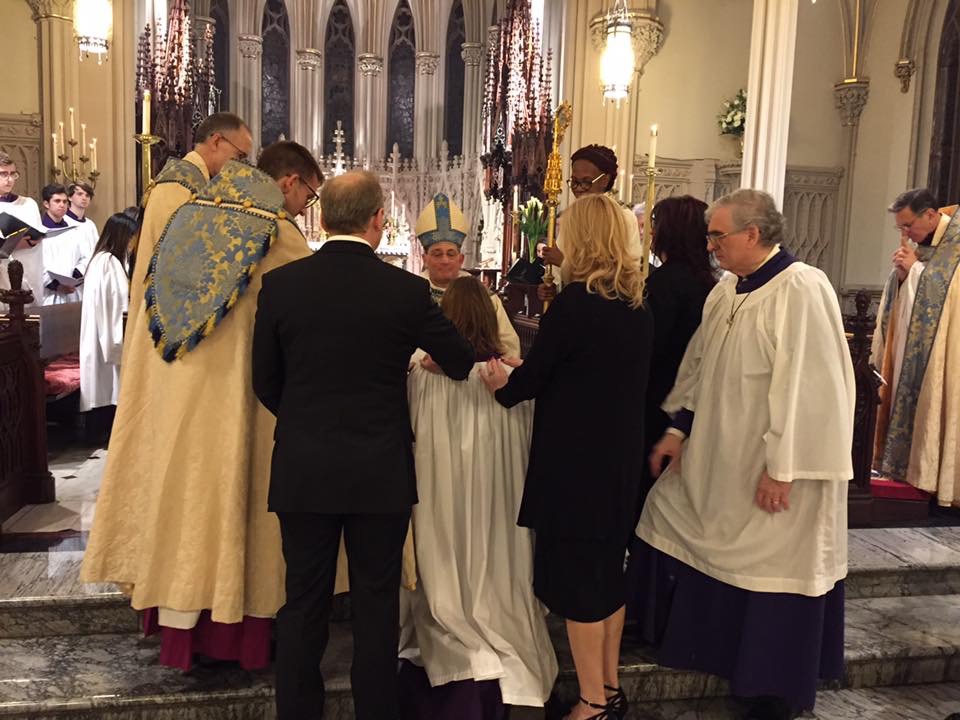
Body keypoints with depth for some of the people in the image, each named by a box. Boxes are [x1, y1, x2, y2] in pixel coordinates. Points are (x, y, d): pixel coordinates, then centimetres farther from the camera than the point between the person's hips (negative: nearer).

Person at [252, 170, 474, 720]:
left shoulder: (279, 284, -5)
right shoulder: (407, 290, -10)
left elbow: (265, 382, 3)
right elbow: (463, 364, 2)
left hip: (302, 470, 2)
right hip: (381, 472, -1)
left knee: (305, 603, 14)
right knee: (377, 604, 12)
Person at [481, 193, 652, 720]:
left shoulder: (575, 302, -18)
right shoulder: (637, 305, 4)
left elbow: (533, 375, -11)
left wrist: (501, 383, 12)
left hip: (575, 458, -7)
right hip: (620, 455, 8)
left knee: (575, 576, 5)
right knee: (607, 570, 18)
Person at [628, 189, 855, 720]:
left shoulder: (801, 290, -20)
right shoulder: (726, 290, 5)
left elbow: (807, 385, -24)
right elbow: (700, 365, 13)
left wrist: (781, 468, -22)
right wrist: (680, 429, 9)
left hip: (772, 464, -8)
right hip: (718, 453, 8)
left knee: (771, 573, 5)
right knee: (674, 526, 16)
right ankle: (686, 638, 38)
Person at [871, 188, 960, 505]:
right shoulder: (922, 245, 12)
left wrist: (915, 268, -14)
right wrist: (901, 274, -5)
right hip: (910, 348, 7)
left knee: (931, 406, -4)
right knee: (906, 401, 8)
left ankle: (931, 474, 4)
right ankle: (905, 464, 15)